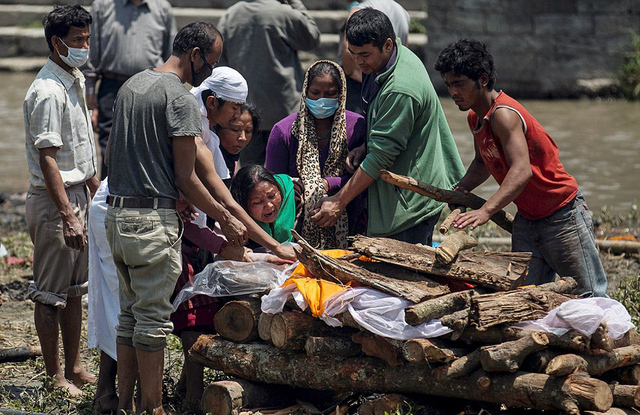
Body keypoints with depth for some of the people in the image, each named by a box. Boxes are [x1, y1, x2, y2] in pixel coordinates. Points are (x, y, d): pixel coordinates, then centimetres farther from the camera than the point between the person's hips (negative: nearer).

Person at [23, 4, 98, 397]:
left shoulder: (76, 81, 11)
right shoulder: (48, 92, -20)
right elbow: (47, 160, -23)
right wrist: (68, 216, -27)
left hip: (78, 193, 10)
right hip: (53, 201, -10)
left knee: (75, 287, 15)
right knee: (51, 293, 0)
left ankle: (75, 368, 25)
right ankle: (55, 377, 8)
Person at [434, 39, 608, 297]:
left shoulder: (504, 114, -25)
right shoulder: (474, 117, 4)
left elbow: (522, 170, -38)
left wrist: (485, 211, -49)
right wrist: (459, 190, 0)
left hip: (563, 216, -9)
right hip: (526, 220, 9)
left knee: (590, 297, 0)